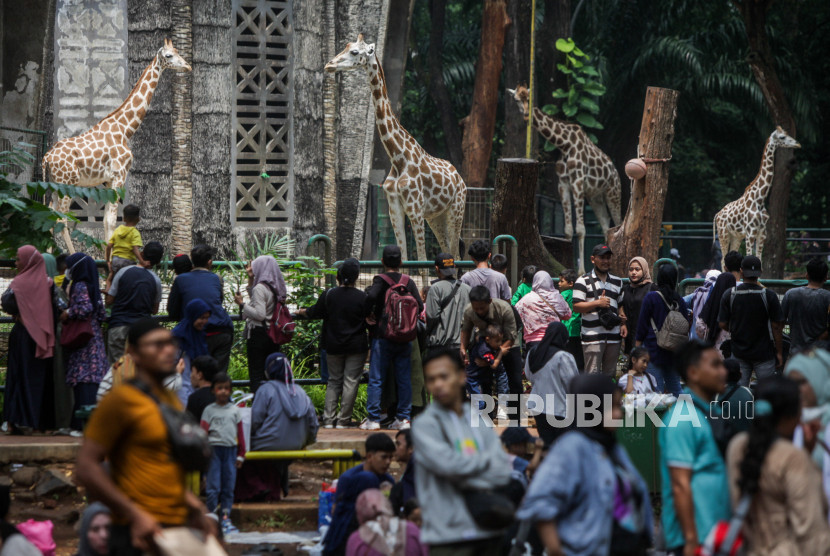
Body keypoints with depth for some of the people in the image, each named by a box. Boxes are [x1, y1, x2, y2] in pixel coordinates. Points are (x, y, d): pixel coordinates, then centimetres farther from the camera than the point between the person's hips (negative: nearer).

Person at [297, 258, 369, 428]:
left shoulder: (329, 295, -6)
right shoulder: (362, 297, -12)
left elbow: (313, 313, 6)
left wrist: (301, 312, 26)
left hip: (333, 346, 2)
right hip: (356, 346, -2)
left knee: (334, 381, 12)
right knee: (350, 382, 3)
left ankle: (328, 419, 7)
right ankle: (343, 420, 3)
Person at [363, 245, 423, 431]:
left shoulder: (380, 280, -6)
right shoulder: (409, 282, 4)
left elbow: (371, 297, -25)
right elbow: (420, 306, 0)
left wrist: (368, 315, -8)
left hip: (383, 337, -3)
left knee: (376, 379, 1)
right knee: (404, 379, 8)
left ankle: (373, 419, -1)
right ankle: (403, 418, 7)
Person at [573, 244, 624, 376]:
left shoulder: (617, 282, 19)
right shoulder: (584, 281, 2)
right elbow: (576, 306, -4)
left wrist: (623, 324, 8)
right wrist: (597, 303, -14)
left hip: (613, 335, 5)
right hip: (592, 336, -5)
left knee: (610, 374, 8)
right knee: (592, 375, -9)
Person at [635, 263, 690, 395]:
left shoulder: (651, 298, -9)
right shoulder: (680, 300, 3)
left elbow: (642, 325, -5)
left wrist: (638, 347, 3)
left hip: (654, 350, -4)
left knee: (656, 391, -5)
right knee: (675, 389, 12)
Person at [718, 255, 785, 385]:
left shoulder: (729, 295, -5)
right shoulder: (768, 295, -11)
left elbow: (723, 324, -1)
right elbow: (777, 327, -9)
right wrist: (779, 353, 0)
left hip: (739, 353, 2)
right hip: (764, 353, -2)